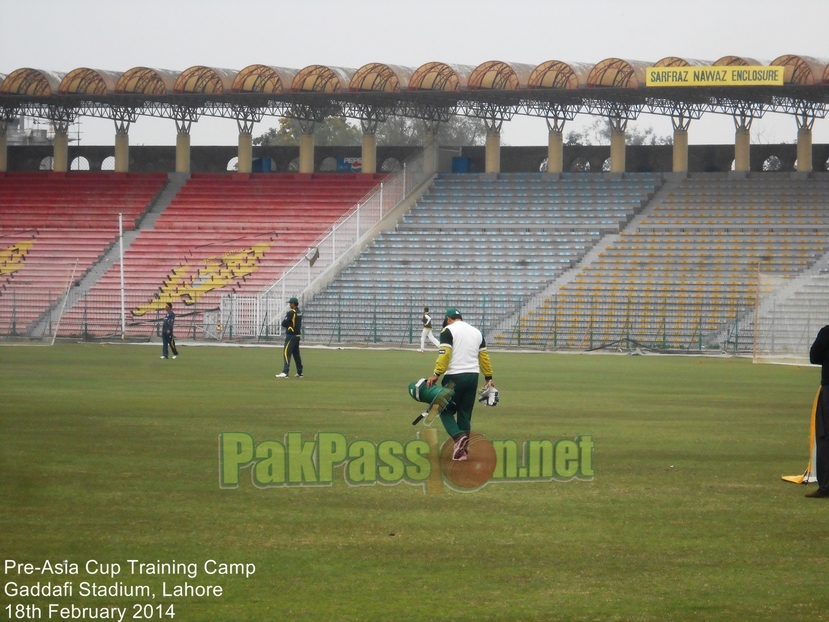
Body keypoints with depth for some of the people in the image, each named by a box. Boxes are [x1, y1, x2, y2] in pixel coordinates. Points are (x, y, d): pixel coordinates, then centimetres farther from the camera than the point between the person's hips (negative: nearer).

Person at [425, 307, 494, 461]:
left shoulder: (448, 330, -3)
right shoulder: (476, 332, 15)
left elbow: (444, 354, -14)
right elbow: (484, 356, 14)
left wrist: (436, 374, -16)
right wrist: (488, 378, 19)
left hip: (455, 376, -5)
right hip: (473, 376, 5)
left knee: (446, 411, 6)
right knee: (465, 414, 12)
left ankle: (459, 437, -19)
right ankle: (462, 451, 9)